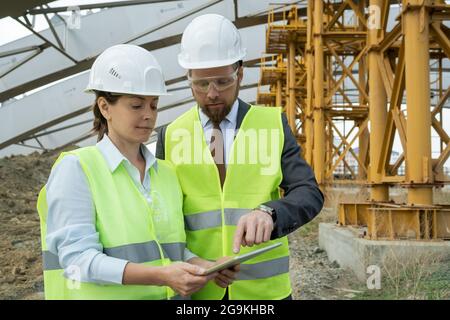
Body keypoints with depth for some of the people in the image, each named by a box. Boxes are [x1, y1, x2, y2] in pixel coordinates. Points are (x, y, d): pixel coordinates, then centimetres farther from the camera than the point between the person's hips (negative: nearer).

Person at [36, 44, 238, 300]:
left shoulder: (166, 173, 10)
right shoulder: (76, 167, -6)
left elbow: (172, 248, 13)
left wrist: (209, 267, -6)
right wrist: (161, 276, -24)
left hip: (166, 293, 4)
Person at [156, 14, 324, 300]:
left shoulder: (273, 123, -1)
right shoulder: (171, 136, 1)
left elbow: (309, 194, -10)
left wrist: (268, 213, -30)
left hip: (263, 287, 0)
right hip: (196, 290, 0)